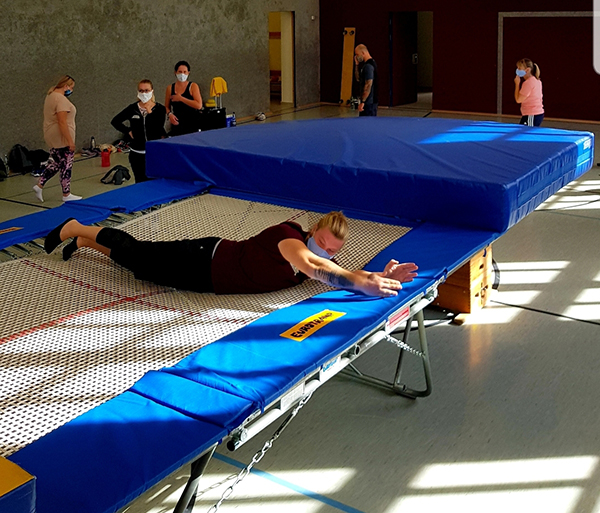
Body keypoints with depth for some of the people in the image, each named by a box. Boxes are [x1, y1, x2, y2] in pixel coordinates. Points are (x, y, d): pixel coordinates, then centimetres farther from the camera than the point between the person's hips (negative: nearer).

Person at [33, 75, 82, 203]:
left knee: (55, 163, 19)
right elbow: (62, 122, -25)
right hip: (62, 138, -10)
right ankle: (66, 194, 11)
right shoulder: (61, 99, -20)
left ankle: (39, 186, 17)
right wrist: (70, 140, -23)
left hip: (53, 137, 10)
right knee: (66, 166, 1)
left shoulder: (51, 95, 13)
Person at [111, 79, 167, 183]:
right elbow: (115, 121, 15)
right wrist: (128, 131, 5)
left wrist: (149, 112, -16)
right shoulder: (132, 109, 4)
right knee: (140, 182, 7)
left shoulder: (160, 109, -1)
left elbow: (159, 129, -15)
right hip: (137, 153, 2)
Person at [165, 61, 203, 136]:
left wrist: (181, 98, -12)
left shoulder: (193, 86, 1)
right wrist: (170, 114, -4)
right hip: (177, 124, 2)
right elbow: (166, 107, 19)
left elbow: (199, 105, -11)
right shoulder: (170, 88, 10)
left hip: (192, 124, -2)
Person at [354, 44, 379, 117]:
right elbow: (358, 78, 21)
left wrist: (362, 102, -23)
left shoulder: (368, 66, -17)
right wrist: (357, 65, 10)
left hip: (369, 102, -10)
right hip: (372, 101, 10)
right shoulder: (371, 63, 15)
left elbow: (368, 85, -23)